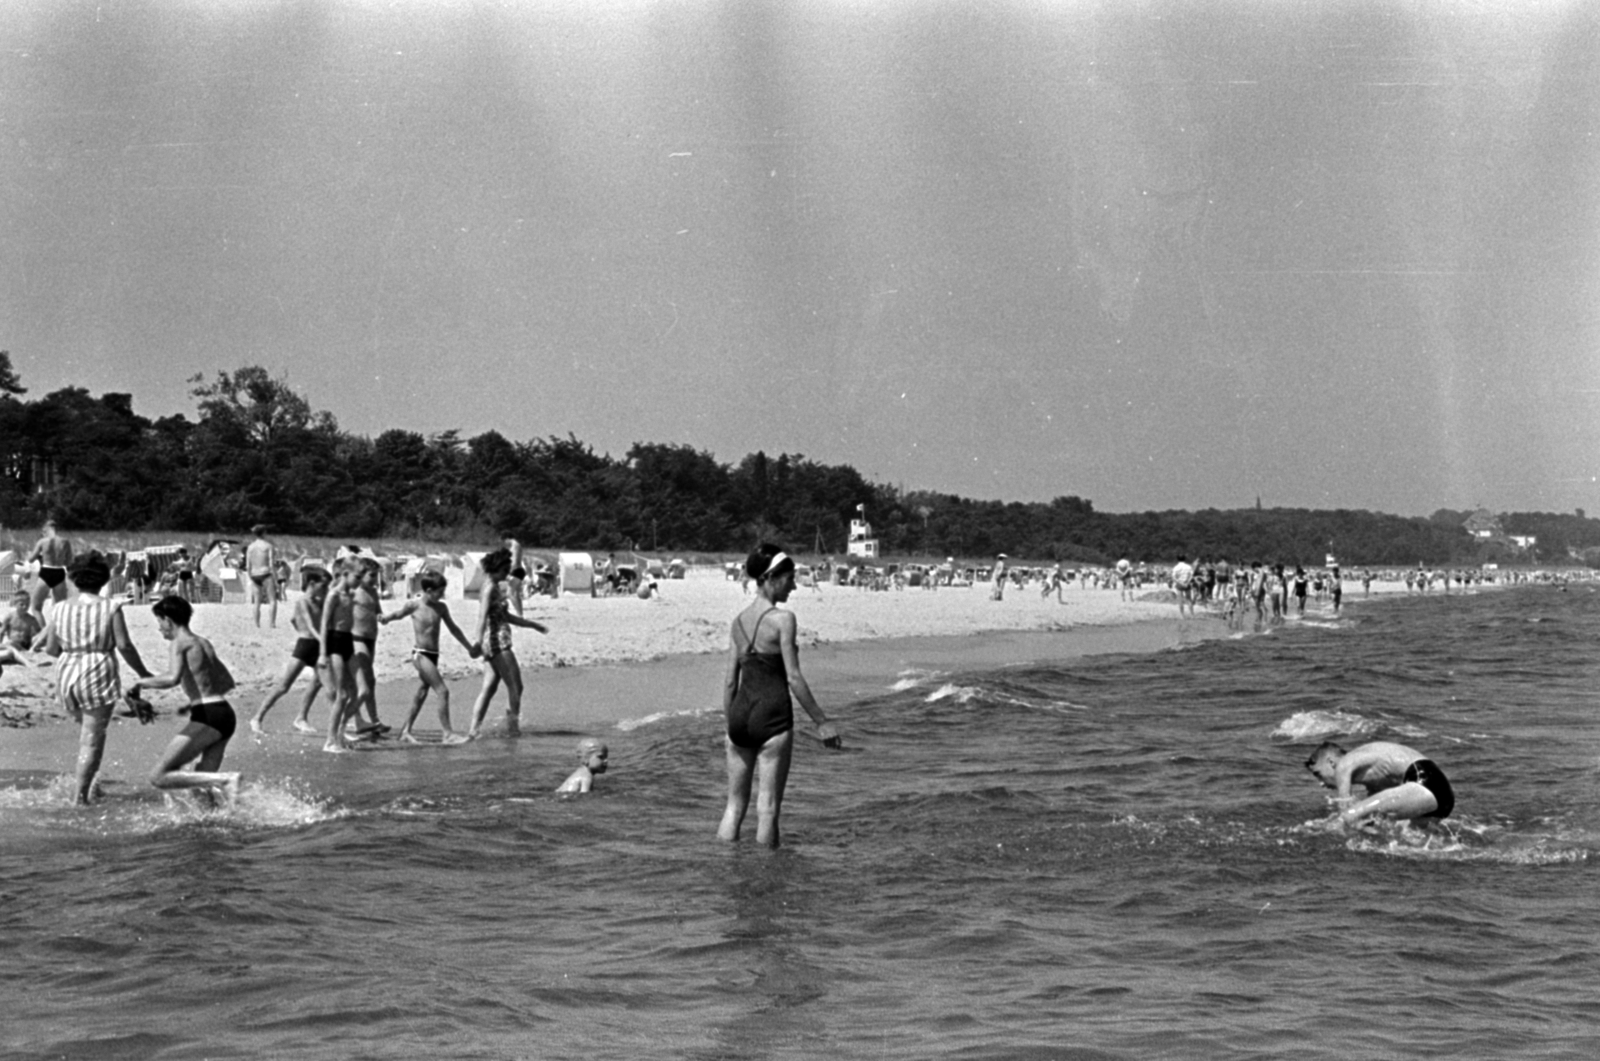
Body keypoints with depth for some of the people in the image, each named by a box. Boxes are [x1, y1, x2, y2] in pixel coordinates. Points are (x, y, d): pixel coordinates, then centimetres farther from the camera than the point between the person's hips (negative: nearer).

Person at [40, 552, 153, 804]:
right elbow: (124, 645, -11)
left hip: (67, 677, 4)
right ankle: (81, 795, 0)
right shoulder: (110, 608, -8)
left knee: (85, 729, 24)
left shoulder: (60, 609, 3)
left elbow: (50, 648, 6)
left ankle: (87, 784, 20)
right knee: (93, 737, 2)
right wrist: (142, 673, 1)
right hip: (99, 676, -4)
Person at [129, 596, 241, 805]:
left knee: (159, 777, -9)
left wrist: (142, 682, -5)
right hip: (225, 714, 9)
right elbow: (228, 683, 26)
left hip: (208, 716, -9)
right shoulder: (203, 643, 21)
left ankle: (225, 780, -22)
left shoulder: (180, 642, -3)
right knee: (202, 785, 13)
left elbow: (172, 678, -21)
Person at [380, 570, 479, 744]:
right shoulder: (414, 605, -7)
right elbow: (398, 614, 8)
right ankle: (447, 733, -13)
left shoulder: (441, 607, 8)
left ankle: (405, 731, 20)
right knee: (443, 691, -14)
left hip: (433, 656, 7)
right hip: (420, 655, -7)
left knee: (421, 695, 10)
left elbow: (453, 628, 19)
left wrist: (469, 647, 27)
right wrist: (384, 618, -13)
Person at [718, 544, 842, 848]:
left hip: (741, 712, 6)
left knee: (734, 805, 13)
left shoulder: (739, 621, 8)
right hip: (772, 716, -6)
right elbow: (794, 678, -13)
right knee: (768, 808, 1)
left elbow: (731, 680, 10)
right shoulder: (782, 619, -11)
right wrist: (821, 722, -7)